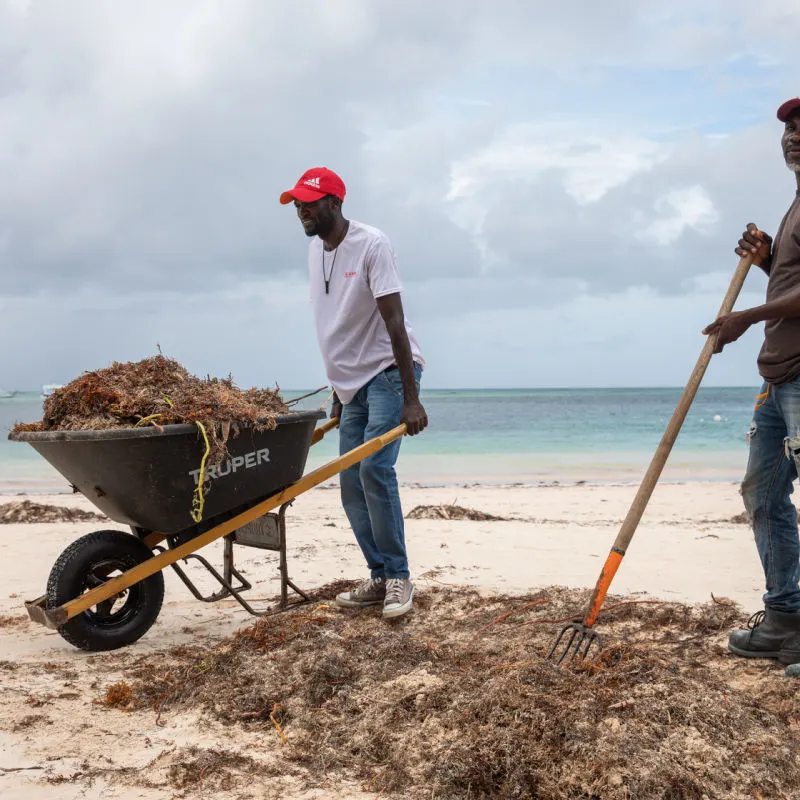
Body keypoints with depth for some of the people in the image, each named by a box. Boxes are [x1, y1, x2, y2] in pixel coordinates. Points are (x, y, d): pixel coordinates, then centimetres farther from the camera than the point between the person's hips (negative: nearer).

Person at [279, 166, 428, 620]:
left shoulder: (372, 245, -16)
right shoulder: (315, 250, 8)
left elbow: (394, 323, -21)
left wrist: (410, 399, -25)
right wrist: (338, 392, 17)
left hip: (389, 371, -8)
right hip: (353, 380, 8)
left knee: (374, 469, -21)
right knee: (351, 484, 4)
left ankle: (398, 577, -10)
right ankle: (382, 579, 12)